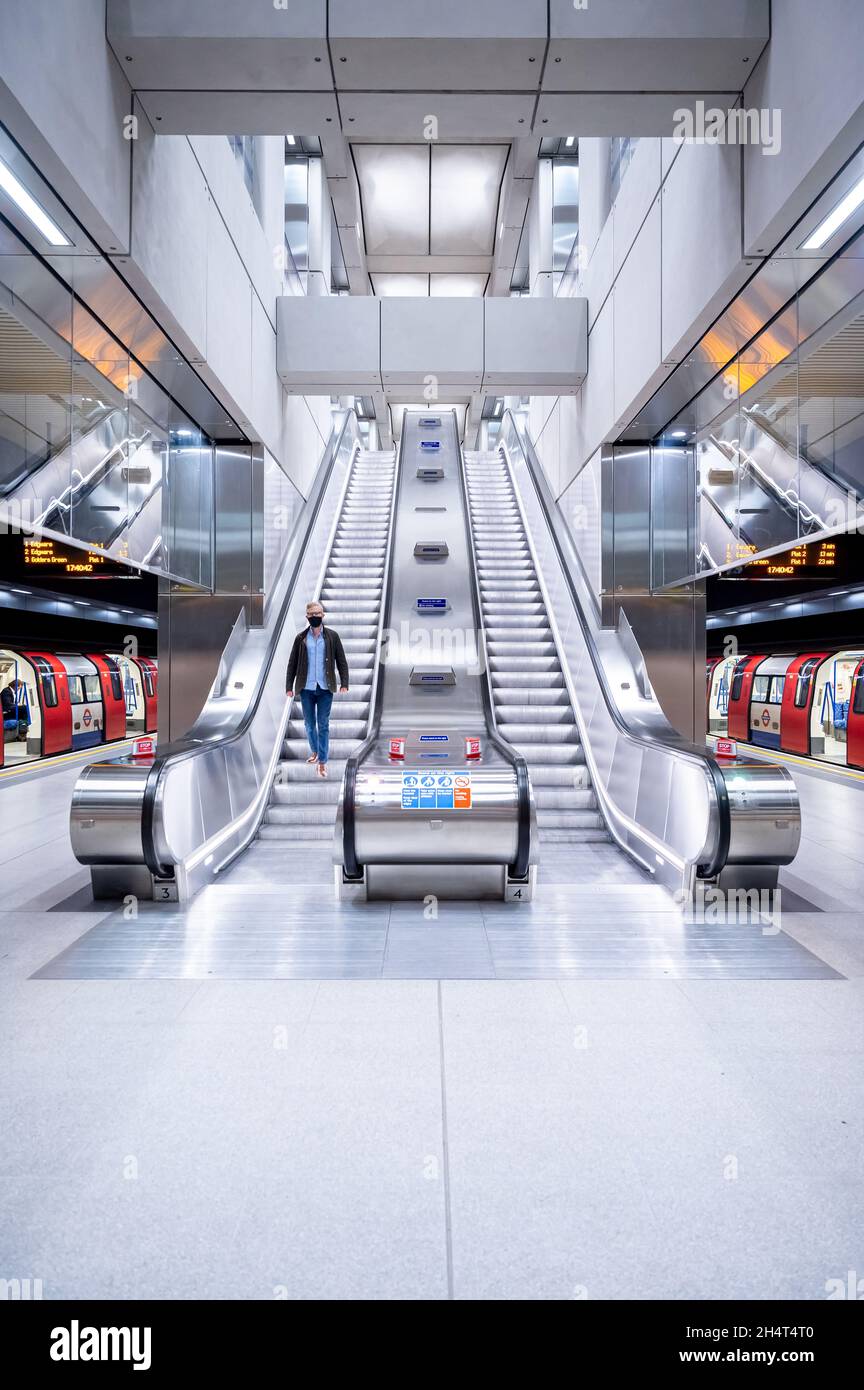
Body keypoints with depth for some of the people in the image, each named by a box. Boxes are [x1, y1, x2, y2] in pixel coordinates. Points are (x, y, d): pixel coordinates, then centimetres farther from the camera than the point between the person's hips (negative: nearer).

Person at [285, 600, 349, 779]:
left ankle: (322, 762, 3)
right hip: (306, 688, 2)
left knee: (323, 725, -1)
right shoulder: (301, 638, 4)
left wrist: (344, 683, -6)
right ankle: (315, 751, 34)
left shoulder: (332, 636, 2)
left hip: (325, 688, -2)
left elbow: (341, 660, 2)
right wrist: (289, 686, 2)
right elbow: (292, 663, 6)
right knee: (309, 724, 12)